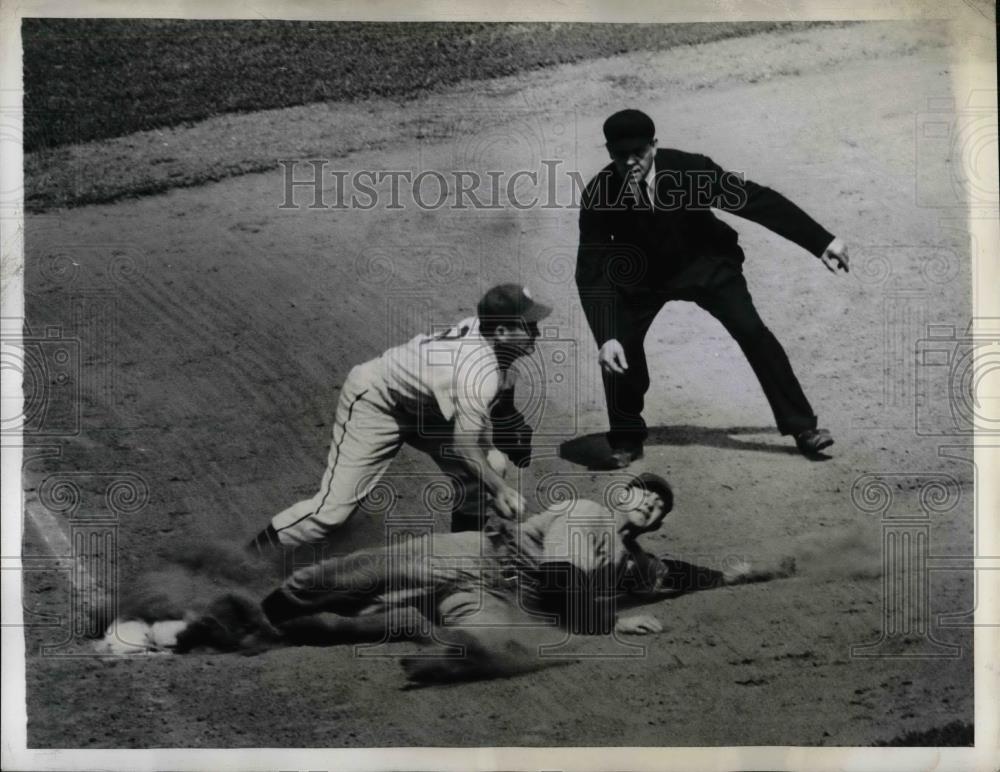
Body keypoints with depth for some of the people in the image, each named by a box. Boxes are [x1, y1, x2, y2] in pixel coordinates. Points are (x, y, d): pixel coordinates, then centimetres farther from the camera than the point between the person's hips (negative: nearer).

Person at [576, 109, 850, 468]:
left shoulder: (688, 169, -29)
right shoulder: (598, 196, -27)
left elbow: (756, 200, -22)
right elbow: (592, 272, -26)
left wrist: (822, 241, -21)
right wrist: (606, 336, -39)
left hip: (703, 264, 0)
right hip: (640, 276, 1)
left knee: (753, 333, -14)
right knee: (619, 349, -16)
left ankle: (802, 427, 0)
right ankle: (626, 439, 8)